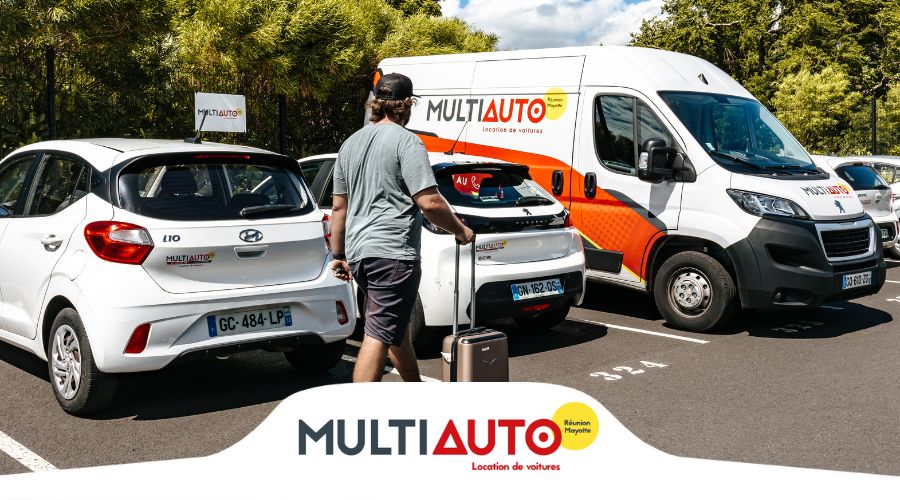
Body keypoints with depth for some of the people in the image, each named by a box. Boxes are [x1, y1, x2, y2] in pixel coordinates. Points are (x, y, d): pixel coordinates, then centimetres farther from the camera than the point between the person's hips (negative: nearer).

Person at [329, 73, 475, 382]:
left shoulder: (350, 144, 16)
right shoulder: (406, 141, -8)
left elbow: (339, 207, 18)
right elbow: (429, 202, -16)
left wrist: (339, 255, 23)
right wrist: (461, 231, -1)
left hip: (358, 252, 9)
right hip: (392, 252, -9)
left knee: (395, 325, 23)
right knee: (379, 335, -10)